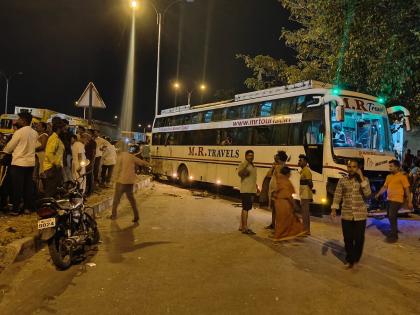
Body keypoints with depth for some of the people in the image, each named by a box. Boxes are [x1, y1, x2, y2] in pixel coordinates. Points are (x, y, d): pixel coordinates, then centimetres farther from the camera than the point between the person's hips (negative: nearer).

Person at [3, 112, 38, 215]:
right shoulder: (35, 133, 7)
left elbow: (9, 147, -2)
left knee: (17, 187, 0)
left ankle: (15, 209, 3)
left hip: (19, 163, -6)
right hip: (31, 162, 6)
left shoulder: (19, 132, -11)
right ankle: (28, 207, 13)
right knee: (28, 186, 9)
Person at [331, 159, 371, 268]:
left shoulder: (364, 180, 2)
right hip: (346, 215, 1)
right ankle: (349, 260, 20)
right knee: (348, 239, 4)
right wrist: (334, 209, -9)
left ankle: (356, 258, 26)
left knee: (359, 238, 5)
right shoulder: (342, 181, 4)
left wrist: (361, 178, -14)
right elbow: (337, 195, 1)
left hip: (360, 215, -1)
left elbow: (368, 194, -13)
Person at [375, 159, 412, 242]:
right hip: (389, 199, 7)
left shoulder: (402, 177, -8)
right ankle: (394, 231, 30)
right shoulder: (388, 177, 12)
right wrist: (378, 194, 0)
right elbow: (384, 187, 14)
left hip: (397, 200, -7)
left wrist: (409, 202, -11)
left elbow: (407, 190, -9)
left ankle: (394, 236, 2)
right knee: (390, 217, 13)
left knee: (392, 217, -9)